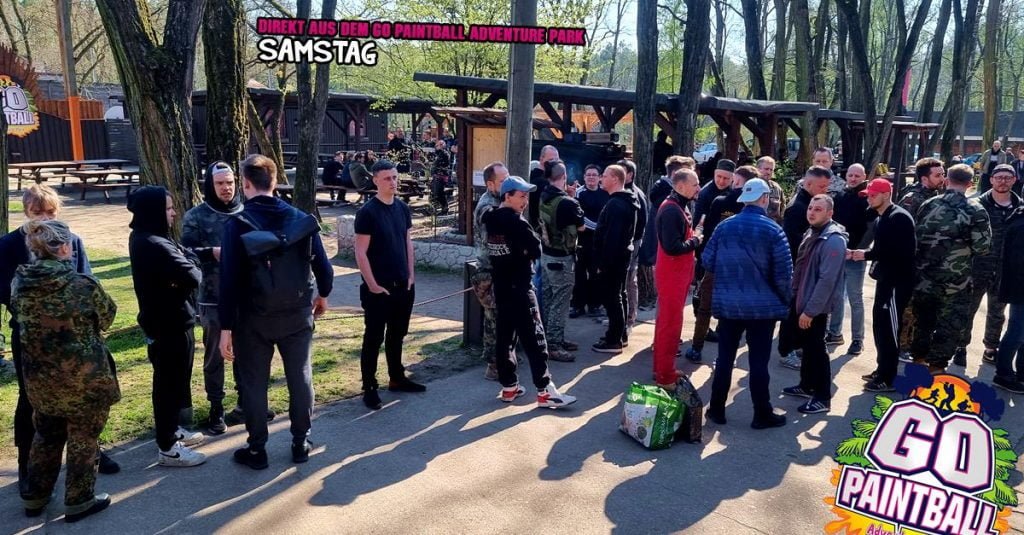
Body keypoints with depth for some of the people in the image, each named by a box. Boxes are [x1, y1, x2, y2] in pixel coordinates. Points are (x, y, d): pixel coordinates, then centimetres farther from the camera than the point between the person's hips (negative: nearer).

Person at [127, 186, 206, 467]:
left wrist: (186, 257, -9)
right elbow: (192, 277, -25)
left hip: (159, 320, 10)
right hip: (171, 324, -10)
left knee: (168, 380, 22)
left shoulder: (141, 238, 7)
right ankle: (168, 448, 11)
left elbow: (178, 261, 8)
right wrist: (192, 260, -7)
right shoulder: (156, 246, -25)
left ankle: (172, 430, 38)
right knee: (172, 382, 0)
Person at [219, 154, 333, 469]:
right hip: (297, 313, 3)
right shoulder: (301, 219, -3)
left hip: (254, 318, -2)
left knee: (253, 383, 11)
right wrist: (322, 295, 20)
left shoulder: (238, 224, -11)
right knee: (300, 378, 13)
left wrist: (226, 327, -9)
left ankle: (256, 450, 20)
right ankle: (300, 443, 23)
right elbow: (322, 264, 1)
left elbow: (229, 278, -14)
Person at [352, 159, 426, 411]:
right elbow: (360, 252, -14)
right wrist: (372, 285, -15)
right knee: (374, 338, 2)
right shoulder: (367, 212, -13)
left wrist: (411, 275, 8)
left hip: (403, 285, 6)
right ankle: (369, 388, 11)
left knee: (397, 334, 17)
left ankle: (397, 378, 31)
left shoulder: (403, 208, 6)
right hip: (378, 288, -6)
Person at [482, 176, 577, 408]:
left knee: (505, 336, 11)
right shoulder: (516, 222, -16)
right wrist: (525, 253, 5)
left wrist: (519, 252, 2)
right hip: (520, 287, -8)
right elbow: (536, 250, -14)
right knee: (534, 337, -4)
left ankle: (509, 386, 18)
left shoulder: (492, 219, 8)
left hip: (501, 286, 8)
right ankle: (544, 391, -2)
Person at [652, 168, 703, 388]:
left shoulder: (681, 206, 11)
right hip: (672, 274, -10)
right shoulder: (671, 210, -20)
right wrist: (695, 240, -13)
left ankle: (662, 368, 28)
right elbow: (672, 247, -27)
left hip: (679, 273, 10)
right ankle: (665, 376, 5)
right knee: (671, 324, -3)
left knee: (667, 321, 16)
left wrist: (694, 236, -2)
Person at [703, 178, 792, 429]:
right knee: (759, 361, 5)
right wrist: (781, 299, 7)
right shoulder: (773, 230, -10)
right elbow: (784, 272, -11)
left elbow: (708, 262, 4)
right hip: (762, 305, -3)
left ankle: (717, 409, 20)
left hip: (727, 303, 3)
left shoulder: (724, 226, 0)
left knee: (725, 358, 12)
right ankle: (762, 415, 16)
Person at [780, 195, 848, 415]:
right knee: (806, 346, 19)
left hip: (815, 307, -9)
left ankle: (822, 398, 12)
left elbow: (827, 280, -25)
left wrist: (810, 310, -23)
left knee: (816, 349, 0)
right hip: (801, 300, 9)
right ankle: (807, 385, 35)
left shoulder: (833, 240, -21)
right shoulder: (811, 233, 9)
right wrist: (795, 297, 14)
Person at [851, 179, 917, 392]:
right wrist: (860, 253, 2)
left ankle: (888, 378, 0)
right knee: (880, 326, 15)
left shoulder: (899, 217, -15)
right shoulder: (881, 219, 15)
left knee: (889, 329, -6)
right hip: (885, 279, 10)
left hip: (897, 282, -10)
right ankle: (882, 370, 26)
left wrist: (867, 255, -19)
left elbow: (899, 251, -24)